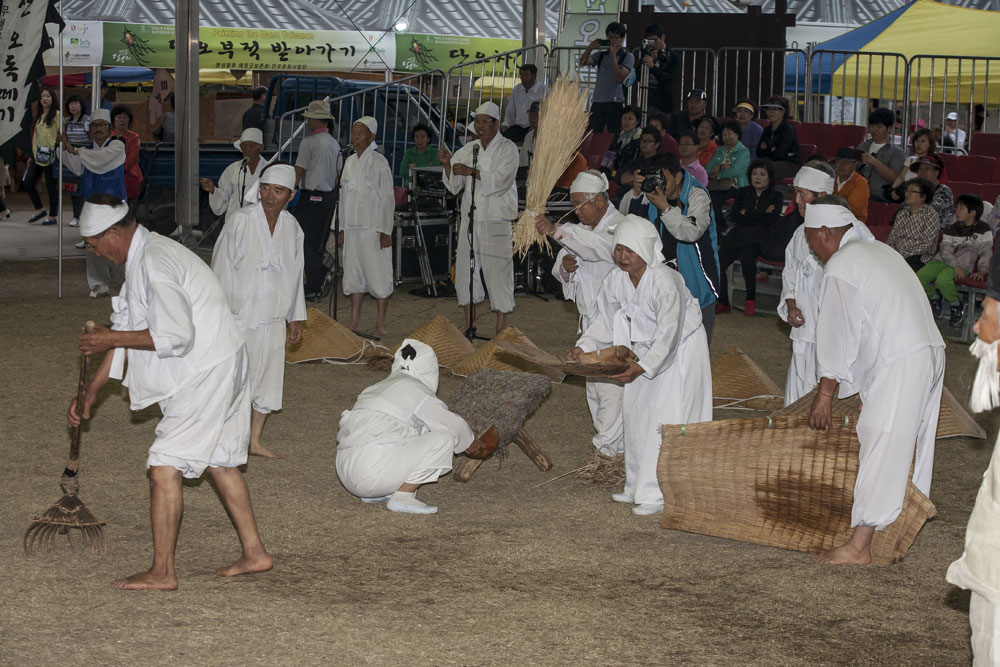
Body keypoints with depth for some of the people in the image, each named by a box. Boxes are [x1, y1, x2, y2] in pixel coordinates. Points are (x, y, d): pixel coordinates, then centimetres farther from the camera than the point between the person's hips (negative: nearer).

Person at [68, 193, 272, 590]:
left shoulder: (155, 263, -21)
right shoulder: (143, 258, 14)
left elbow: (176, 337, -27)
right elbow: (127, 327, 17)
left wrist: (112, 338, -17)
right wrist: (91, 392, 16)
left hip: (206, 375, -11)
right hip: (222, 368, 11)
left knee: (165, 466, -7)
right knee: (219, 462, 18)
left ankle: (162, 572, -2)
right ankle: (254, 553, 26)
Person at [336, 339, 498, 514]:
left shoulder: (377, 388, 24)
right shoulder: (414, 388, -2)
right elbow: (453, 425, 1)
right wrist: (477, 447, 23)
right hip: (373, 471, -9)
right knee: (444, 438, -5)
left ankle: (373, 494, 15)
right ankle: (402, 496, -10)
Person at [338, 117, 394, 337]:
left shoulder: (378, 162, -7)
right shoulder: (350, 162, 11)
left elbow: (387, 198, -8)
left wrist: (385, 231, -12)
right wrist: (343, 228, 15)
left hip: (374, 228, -6)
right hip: (352, 228, 6)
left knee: (378, 274, -4)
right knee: (354, 273, 8)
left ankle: (380, 323, 1)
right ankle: (355, 321, 15)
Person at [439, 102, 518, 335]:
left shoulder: (507, 149, -1)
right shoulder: (468, 150, 13)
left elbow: (502, 180, -16)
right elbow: (454, 186, 9)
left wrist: (471, 171, -20)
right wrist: (447, 164, -9)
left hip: (498, 220, -5)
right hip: (471, 217, 5)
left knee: (498, 270, -7)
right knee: (464, 267, 5)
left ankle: (501, 326, -2)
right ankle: (469, 322, 16)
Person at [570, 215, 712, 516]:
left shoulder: (665, 282, -31)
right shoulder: (615, 279, -9)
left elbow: (669, 333, -30)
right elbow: (606, 321, 4)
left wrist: (642, 367, -37)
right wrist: (583, 347, -11)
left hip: (680, 349, -8)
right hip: (645, 350, 8)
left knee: (666, 419, -11)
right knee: (635, 413, 10)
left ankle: (660, 494, -7)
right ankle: (639, 487, 22)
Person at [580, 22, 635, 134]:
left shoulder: (627, 57, 2)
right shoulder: (601, 54, 14)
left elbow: (620, 78, -10)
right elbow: (583, 63, 4)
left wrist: (613, 58, -14)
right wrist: (589, 48, -9)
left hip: (615, 104, -4)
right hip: (597, 102, 4)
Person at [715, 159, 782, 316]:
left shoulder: (775, 196, 11)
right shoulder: (743, 192, 20)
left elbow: (771, 220, -4)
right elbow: (733, 216, 8)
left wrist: (746, 214, 1)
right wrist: (760, 215, 1)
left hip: (760, 237, -3)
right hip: (739, 234, 3)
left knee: (747, 254, -36)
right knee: (719, 260, -23)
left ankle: (751, 299, -19)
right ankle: (723, 302, -10)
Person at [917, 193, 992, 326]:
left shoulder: (983, 229, 6)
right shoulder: (952, 229, 14)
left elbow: (986, 251, 3)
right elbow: (945, 250, 1)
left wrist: (982, 271, -12)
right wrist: (955, 266, -17)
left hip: (963, 264, -5)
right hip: (943, 261, 5)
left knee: (942, 280, -36)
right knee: (919, 277, -19)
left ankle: (957, 306, -9)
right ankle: (934, 298, 12)